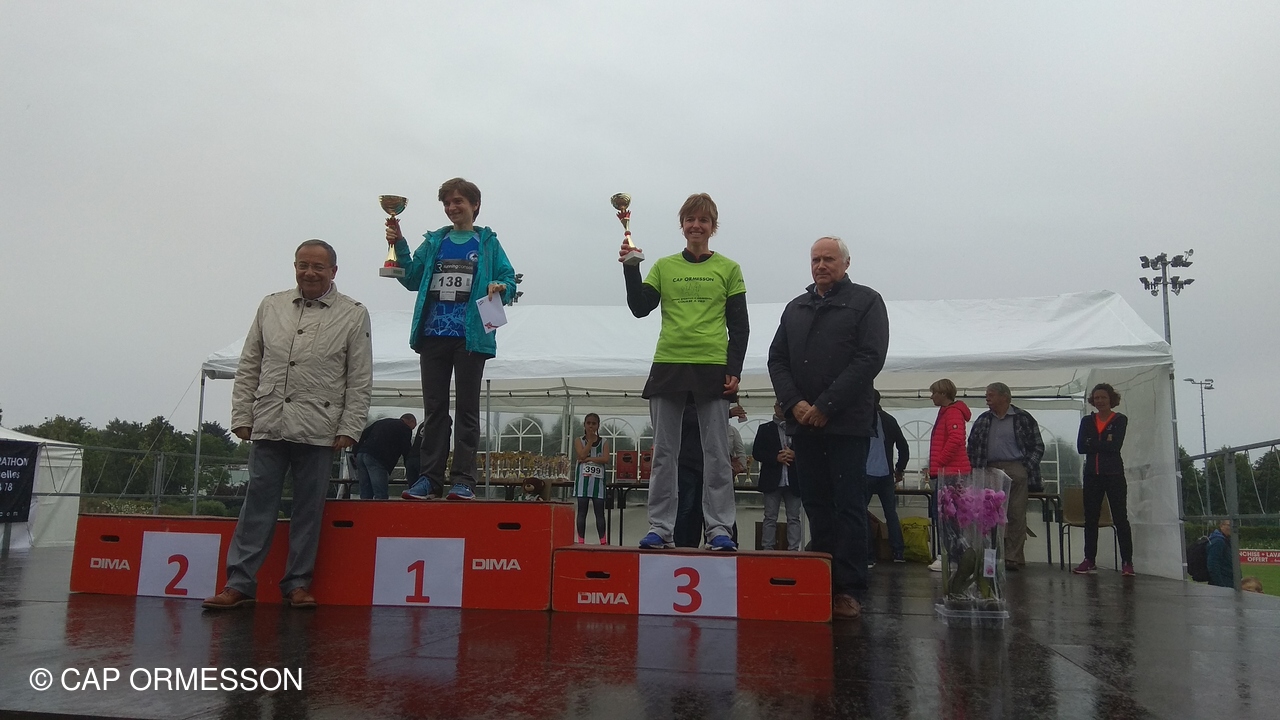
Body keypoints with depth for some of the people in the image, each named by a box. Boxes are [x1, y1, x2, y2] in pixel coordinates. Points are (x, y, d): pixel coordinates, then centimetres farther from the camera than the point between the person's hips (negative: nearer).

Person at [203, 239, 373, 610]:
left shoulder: (353, 315, 2)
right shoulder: (271, 306, 12)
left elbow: (360, 380, 0)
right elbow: (248, 366, 13)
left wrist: (349, 428, -6)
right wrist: (241, 415, 8)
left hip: (318, 431, -2)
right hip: (268, 426, 3)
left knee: (308, 510, 6)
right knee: (258, 505, 6)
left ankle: (298, 583, 17)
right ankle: (239, 583, 13)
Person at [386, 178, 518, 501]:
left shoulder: (488, 243, 7)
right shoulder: (434, 242, 16)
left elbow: (509, 280, 1)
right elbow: (412, 279, 10)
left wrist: (501, 289, -21)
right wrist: (399, 245, -1)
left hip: (470, 337, -3)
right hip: (433, 335, 4)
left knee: (467, 408, 0)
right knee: (434, 408, 6)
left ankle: (463, 480, 1)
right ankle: (430, 477, 10)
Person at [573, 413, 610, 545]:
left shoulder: (603, 442, 8)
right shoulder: (579, 441, 6)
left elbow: (606, 459, -7)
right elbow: (582, 455, -11)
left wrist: (588, 459, -13)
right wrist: (591, 439, -7)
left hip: (598, 479, 1)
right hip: (583, 478, -1)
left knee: (599, 512, 1)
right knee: (582, 511, 1)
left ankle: (603, 541, 0)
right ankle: (580, 541, 3)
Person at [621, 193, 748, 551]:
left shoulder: (728, 269, 8)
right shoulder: (664, 267, 13)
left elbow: (739, 326, 6)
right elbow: (639, 307, 4)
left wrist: (734, 370, -3)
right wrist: (630, 268, -8)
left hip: (713, 368, -2)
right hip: (668, 366, 2)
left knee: (716, 452, -1)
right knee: (664, 452, 3)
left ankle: (719, 529, 4)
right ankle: (660, 528, 9)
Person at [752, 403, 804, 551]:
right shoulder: (765, 428, 9)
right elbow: (756, 453, 2)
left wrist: (794, 455, -13)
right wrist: (776, 457, -12)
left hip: (793, 481, 1)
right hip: (772, 480, 0)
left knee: (794, 517, 2)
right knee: (770, 517, 1)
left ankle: (794, 550, 2)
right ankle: (767, 549, 1)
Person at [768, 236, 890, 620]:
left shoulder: (866, 301, 4)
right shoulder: (795, 308, 19)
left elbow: (870, 358, -8)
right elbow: (776, 360, 14)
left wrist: (826, 406, -13)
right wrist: (794, 403, -4)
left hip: (847, 424, -5)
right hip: (803, 425, 5)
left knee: (849, 507, -4)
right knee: (816, 506, 6)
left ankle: (849, 590, -1)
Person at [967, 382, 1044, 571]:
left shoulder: (1023, 418, 0)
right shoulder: (983, 420, 13)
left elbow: (1038, 446, 1)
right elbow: (972, 446, 16)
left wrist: (1026, 468, -5)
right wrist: (975, 469, 8)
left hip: (1015, 471, -4)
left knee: (1016, 515, -4)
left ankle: (1014, 557, 1)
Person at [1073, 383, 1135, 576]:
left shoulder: (1120, 420, 2)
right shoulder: (1087, 421, 12)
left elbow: (1115, 446, -12)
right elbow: (1080, 447, 0)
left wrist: (1092, 443, -8)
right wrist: (1104, 444, -8)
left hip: (1114, 474, -4)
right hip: (1092, 474, 4)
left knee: (1120, 518, -3)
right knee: (1090, 518, 6)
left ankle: (1127, 562, -1)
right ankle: (1089, 560, 12)